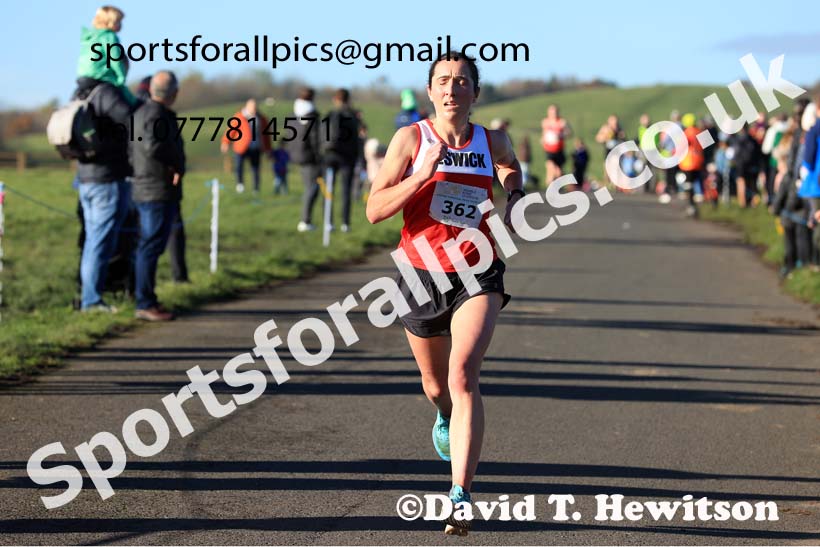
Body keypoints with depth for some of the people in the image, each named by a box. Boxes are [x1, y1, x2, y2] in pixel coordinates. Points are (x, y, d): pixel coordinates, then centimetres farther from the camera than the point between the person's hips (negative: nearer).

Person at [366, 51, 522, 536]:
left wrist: (515, 195, 8)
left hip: (477, 275, -1)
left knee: (463, 377, -21)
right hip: (421, 273, 1)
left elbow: (510, 167, 28)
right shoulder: (411, 138, -5)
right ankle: (446, 418, 57)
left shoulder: (492, 143, 1)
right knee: (436, 384, 19)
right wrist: (423, 174, -22)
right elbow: (375, 210, -13)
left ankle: (462, 496, -24)